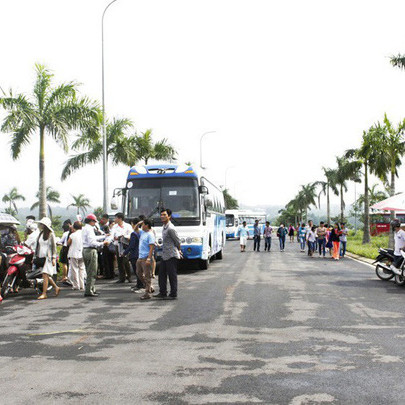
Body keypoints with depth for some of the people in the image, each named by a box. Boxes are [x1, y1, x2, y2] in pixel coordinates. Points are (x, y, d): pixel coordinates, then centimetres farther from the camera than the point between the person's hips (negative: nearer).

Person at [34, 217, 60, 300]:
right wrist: (35, 256, 14)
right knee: (47, 276, 10)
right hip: (41, 257, 7)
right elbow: (38, 246, 18)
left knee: (45, 275, -12)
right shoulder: (40, 234, 13)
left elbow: (54, 247, -6)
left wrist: (54, 258, -12)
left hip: (48, 257, -7)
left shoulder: (51, 234, -6)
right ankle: (56, 288, 27)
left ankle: (44, 294, -9)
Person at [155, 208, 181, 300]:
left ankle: (173, 294, 7)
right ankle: (163, 293, 21)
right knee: (162, 274, 12)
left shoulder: (170, 228, -19)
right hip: (165, 255, 9)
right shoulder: (164, 227, 12)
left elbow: (177, 241, -13)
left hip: (171, 255, -9)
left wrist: (178, 250, 3)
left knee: (172, 275, -1)